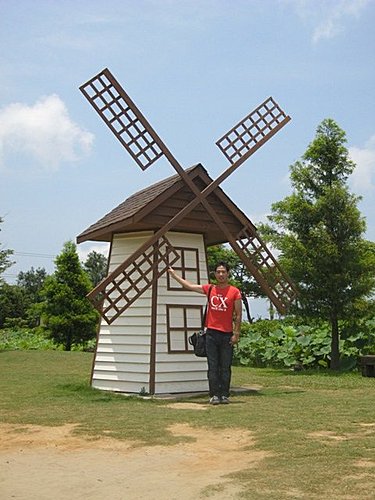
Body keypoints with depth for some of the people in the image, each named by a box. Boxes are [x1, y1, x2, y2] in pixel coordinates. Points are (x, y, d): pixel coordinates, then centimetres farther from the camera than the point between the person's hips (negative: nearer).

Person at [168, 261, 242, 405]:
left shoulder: (235, 292, 0)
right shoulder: (209, 289, 9)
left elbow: (238, 315, -1)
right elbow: (189, 286, 18)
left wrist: (236, 334, -7)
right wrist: (174, 275, 23)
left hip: (227, 334, -2)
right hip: (211, 333, 2)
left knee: (225, 367, 3)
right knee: (213, 367, 2)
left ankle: (225, 395, 10)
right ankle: (214, 395, 5)